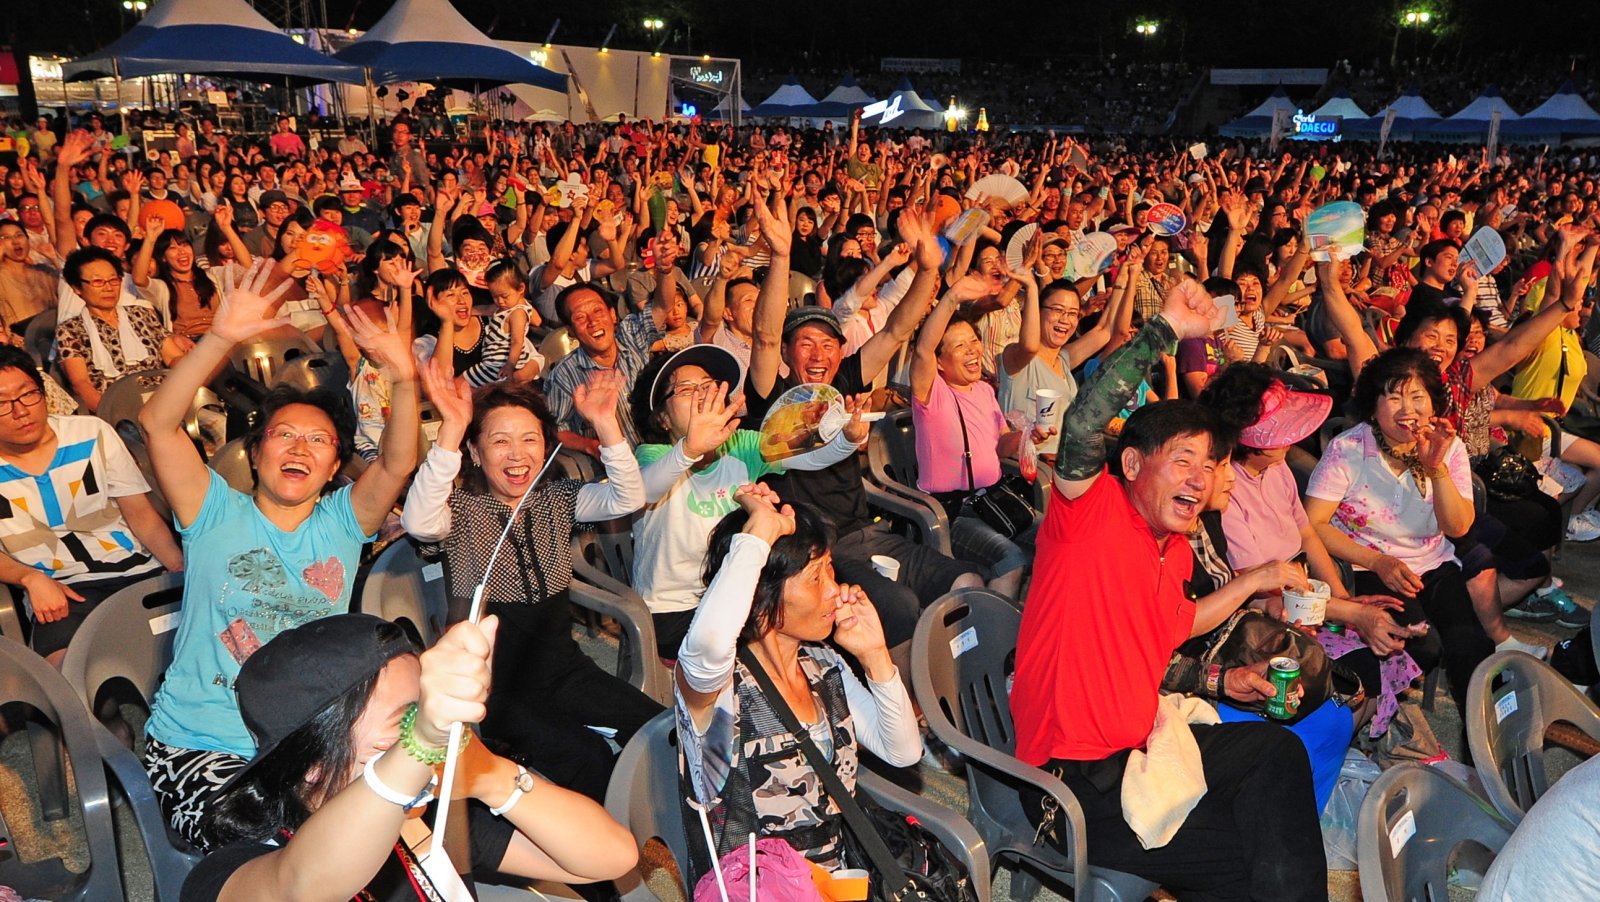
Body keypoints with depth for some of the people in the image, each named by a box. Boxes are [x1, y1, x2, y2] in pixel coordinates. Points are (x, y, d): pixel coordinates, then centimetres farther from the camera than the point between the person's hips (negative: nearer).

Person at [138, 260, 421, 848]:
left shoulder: (340, 522, 7)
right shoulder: (219, 514, 2)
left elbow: (397, 464, -10)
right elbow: (157, 423, -11)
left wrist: (404, 381, -28)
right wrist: (221, 339, -24)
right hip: (196, 747, -2)